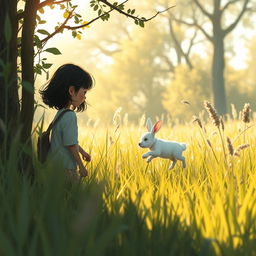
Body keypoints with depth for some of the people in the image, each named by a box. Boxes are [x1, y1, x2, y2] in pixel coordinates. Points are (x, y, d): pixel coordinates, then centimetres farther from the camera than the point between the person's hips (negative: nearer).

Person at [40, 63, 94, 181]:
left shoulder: (60, 113, 11)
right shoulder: (70, 116, -19)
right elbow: (71, 145, -19)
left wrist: (82, 151, 34)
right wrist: (81, 167, -10)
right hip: (66, 170, -9)